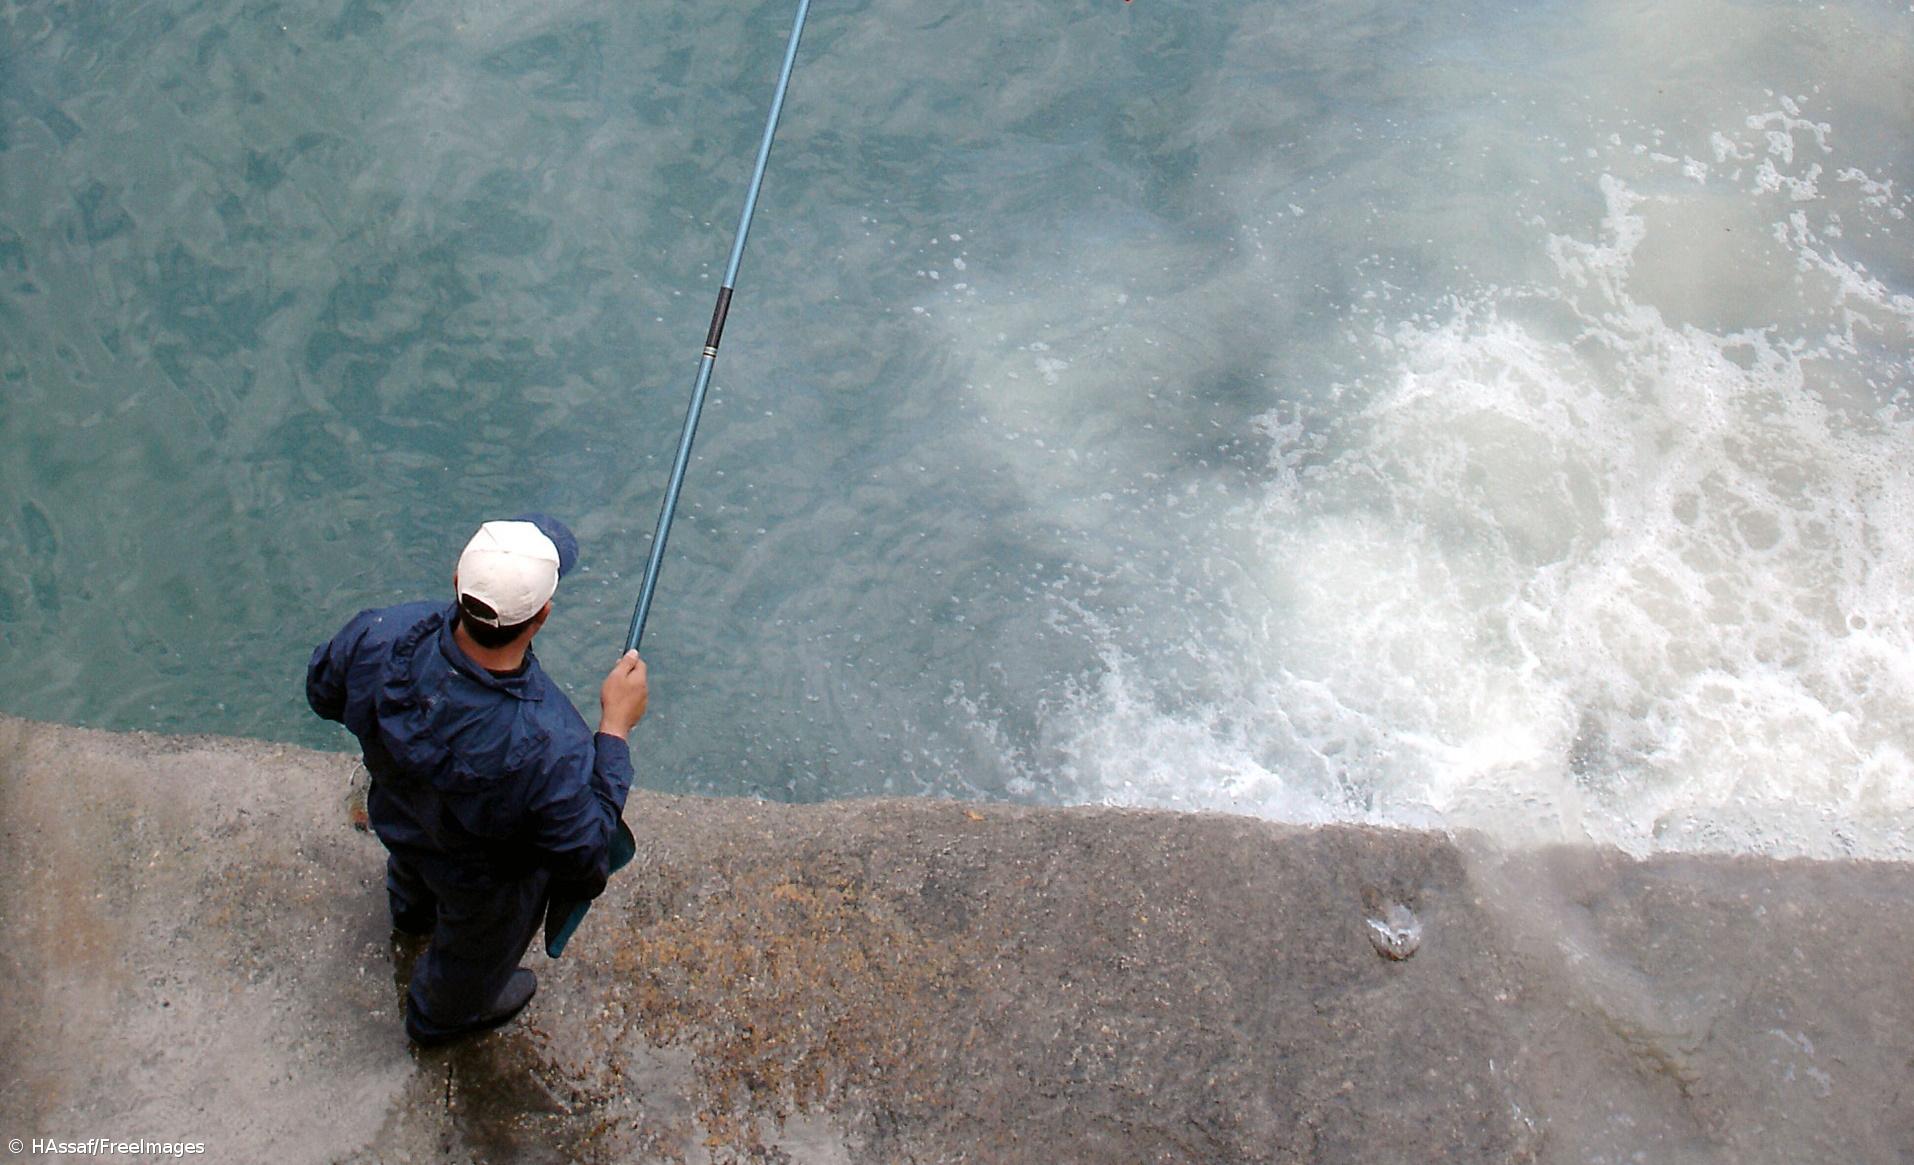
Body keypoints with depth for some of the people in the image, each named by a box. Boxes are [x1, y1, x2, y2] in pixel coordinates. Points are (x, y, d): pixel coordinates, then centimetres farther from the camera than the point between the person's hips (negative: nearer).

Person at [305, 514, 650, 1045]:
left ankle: (413, 911, 79)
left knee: (415, 872, 43)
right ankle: (443, 1015, 67)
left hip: (395, 816, 4)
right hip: (485, 880, -4)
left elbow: (324, 693, -13)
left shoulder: (381, 636, -36)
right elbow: (584, 857, -31)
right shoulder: (546, 748, -49)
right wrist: (616, 726, -28)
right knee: (478, 947, 34)